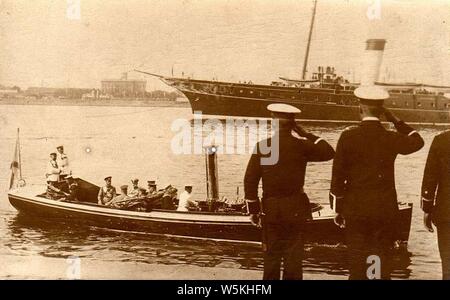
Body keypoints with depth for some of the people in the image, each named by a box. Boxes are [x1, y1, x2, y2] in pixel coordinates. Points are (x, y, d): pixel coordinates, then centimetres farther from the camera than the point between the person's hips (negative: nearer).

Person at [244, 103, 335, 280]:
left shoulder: (262, 146, -4)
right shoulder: (301, 146, -7)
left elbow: (250, 179, -4)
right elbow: (328, 152, 7)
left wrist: (253, 209, 4)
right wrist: (304, 133, 5)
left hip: (270, 208, 1)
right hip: (295, 209, -1)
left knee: (271, 254, 10)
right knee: (293, 255, 6)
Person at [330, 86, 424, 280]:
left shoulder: (348, 136, -7)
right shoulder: (392, 138, -5)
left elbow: (338, 176, -5)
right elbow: (417, 141, 18)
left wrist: (338, 209, 4)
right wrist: (396, 120, 14)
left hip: (355, 209, 0)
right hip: (386, 210, 1)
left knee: (357, 264, 7)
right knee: (383, 263, 8)